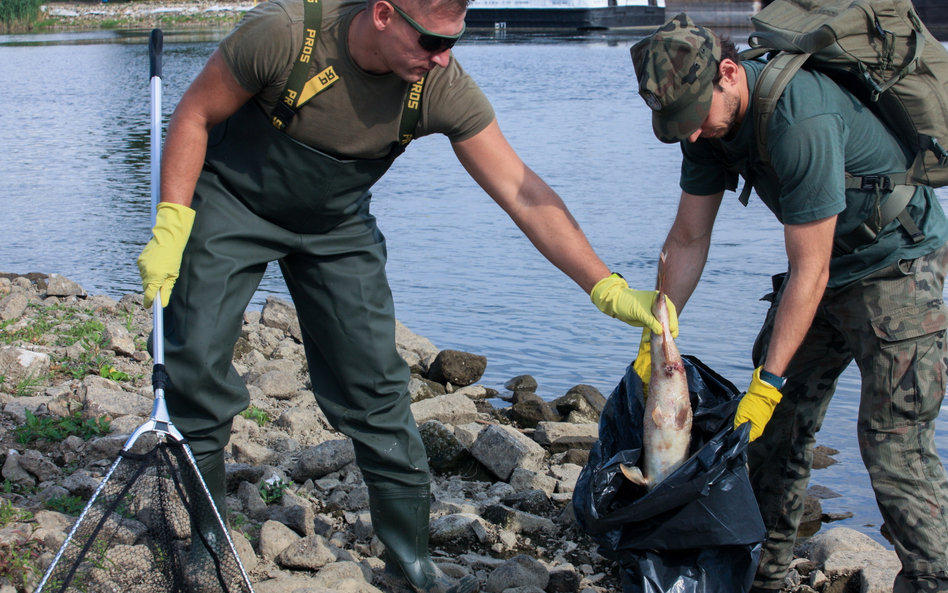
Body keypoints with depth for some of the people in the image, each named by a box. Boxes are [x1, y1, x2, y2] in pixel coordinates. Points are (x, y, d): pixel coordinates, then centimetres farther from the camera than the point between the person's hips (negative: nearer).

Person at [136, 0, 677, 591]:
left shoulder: (443, 87, -26)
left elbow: (525, 194, -25)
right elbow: (195, 115, -17)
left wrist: (608, 289, -30)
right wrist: (170, 230, -22)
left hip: (336, 224, 2)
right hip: (231, 204, -2)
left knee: (374, 383, -2)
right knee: (197, 364, -9)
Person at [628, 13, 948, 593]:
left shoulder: (801, 120, -33)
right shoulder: (710, 116, -7)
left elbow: (809, 272, -28)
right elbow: (688, 240, 1)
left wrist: (768, 382, -23)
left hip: (897, 266, -8)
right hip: (827, 267, 8)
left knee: (894, 441, -14)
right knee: (780, 425, 9)